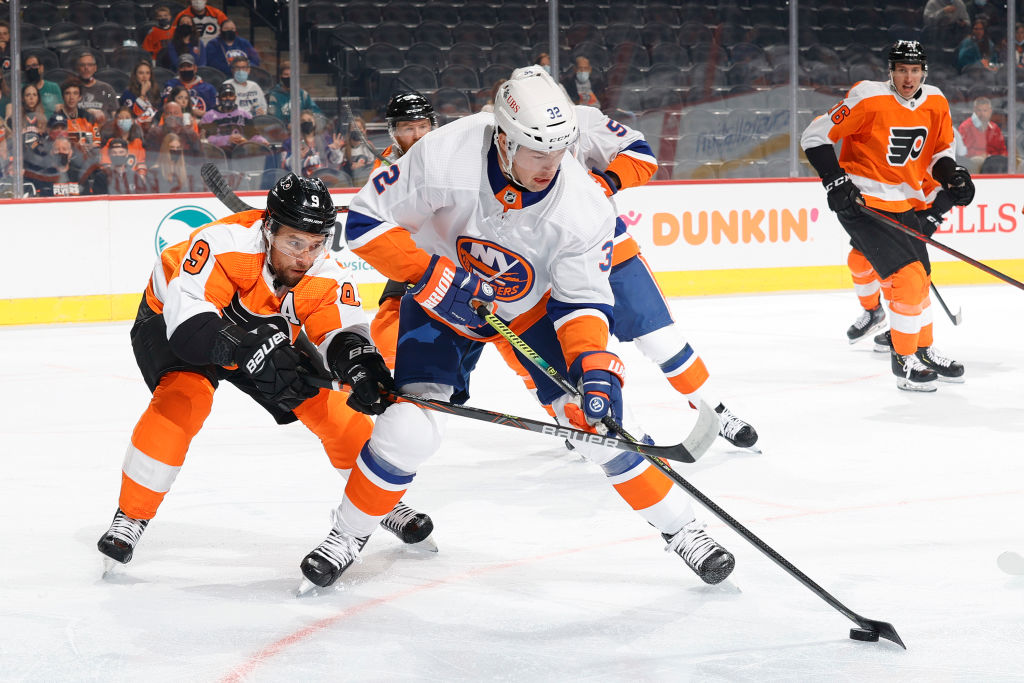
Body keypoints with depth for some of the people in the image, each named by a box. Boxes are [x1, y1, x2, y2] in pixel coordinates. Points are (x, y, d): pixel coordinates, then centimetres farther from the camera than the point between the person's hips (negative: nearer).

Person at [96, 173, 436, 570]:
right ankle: (130, 515, -17)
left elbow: (342, 333, -30)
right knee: (183, 399, -32)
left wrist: (360, 365, -54)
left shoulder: (327, 277, -24)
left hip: (265, 332, 5)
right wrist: (246, 348, -59)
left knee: (333, 405, -4)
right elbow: (188, 318, -47)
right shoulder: (225, 243, -40)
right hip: (172, 317, -5)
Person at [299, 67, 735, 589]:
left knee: (594, 416, -8)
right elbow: (366, 219, -24)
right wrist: (432, 274, -32)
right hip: (444, 303, -1)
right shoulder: (445, 157, -34)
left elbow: (582, 300, -19)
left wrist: (594, 364, -36)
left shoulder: (582, 207, -29)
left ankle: (679, 527, 10)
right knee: (411, 427, -15)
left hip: (534, 307, 1)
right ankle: (348, 534, 9)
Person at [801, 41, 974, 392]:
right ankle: (904, 362, -1)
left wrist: (951, 176, -4)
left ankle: (924, 351, 38)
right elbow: (815, 135, -15)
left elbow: (939, 151, 16)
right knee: (907, 278, -15)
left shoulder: (935, 103, 1)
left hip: (904, 204, 7)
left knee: (919, 279, 18)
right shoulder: (869, 99, -18)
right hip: (863, 202, -7)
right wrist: (835, 181, -21)